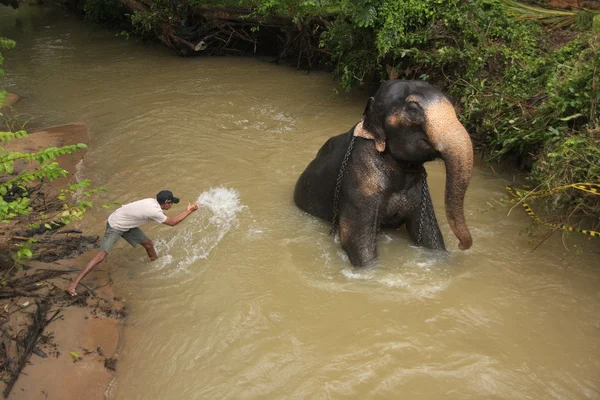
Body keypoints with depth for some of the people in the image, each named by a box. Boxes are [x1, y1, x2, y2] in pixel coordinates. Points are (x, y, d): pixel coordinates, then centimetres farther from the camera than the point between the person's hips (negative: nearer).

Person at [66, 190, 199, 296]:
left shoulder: (153, 202, -6)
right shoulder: (154, 211, -31)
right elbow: (172, 222, -17)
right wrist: (189, 211, -11)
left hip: (126, 225, 9)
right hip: (115, 226, -9)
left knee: (148, 244, 12)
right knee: (101, 256, -15)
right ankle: (73, 285, -14)